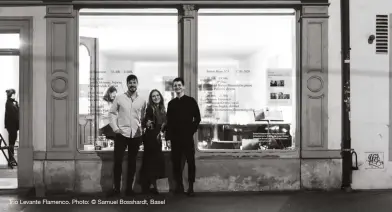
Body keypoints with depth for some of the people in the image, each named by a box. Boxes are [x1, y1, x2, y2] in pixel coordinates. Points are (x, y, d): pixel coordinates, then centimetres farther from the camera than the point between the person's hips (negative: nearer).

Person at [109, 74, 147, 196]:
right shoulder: (119, 98, 0)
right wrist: (115, 127, -7)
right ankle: (116, 188, 11)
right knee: (118, 160, -1)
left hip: (136, 135, 2)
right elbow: (112, 113, 3)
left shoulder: (142, 101, 4)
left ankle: (129, 188, 19)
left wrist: (142, 128, -4)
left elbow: (143, 117, 9)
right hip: (121, 134, -2)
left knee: (132, 162, 9)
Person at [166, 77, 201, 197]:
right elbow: (169, 121, 10)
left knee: (190, 161, -4)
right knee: (176, 161, 5)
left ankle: (190, 187, 1)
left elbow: (197, 118, 2)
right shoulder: (171, 103, 12)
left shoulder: (191, 101, 4)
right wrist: (168, 135, 0)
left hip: (187, 136, -3)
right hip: (175, 137, 3)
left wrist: (192, 130, -7)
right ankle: (179, 185, 15)